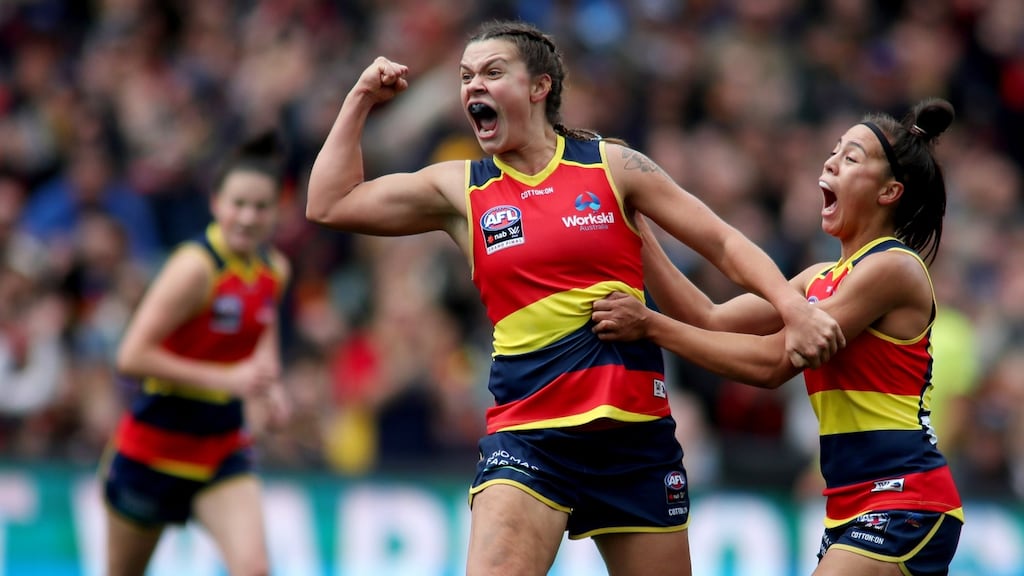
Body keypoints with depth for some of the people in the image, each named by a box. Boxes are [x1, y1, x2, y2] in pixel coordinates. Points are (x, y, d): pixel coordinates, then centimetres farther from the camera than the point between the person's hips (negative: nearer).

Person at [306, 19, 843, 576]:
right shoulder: (459, 189, 8)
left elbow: (723, 243, 5)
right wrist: (361, 99, 10)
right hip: (528, 434, 0)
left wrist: (793, 306, -8)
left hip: (635, 428, 0)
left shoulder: (612, 166, 3)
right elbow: (329, 205, 11)